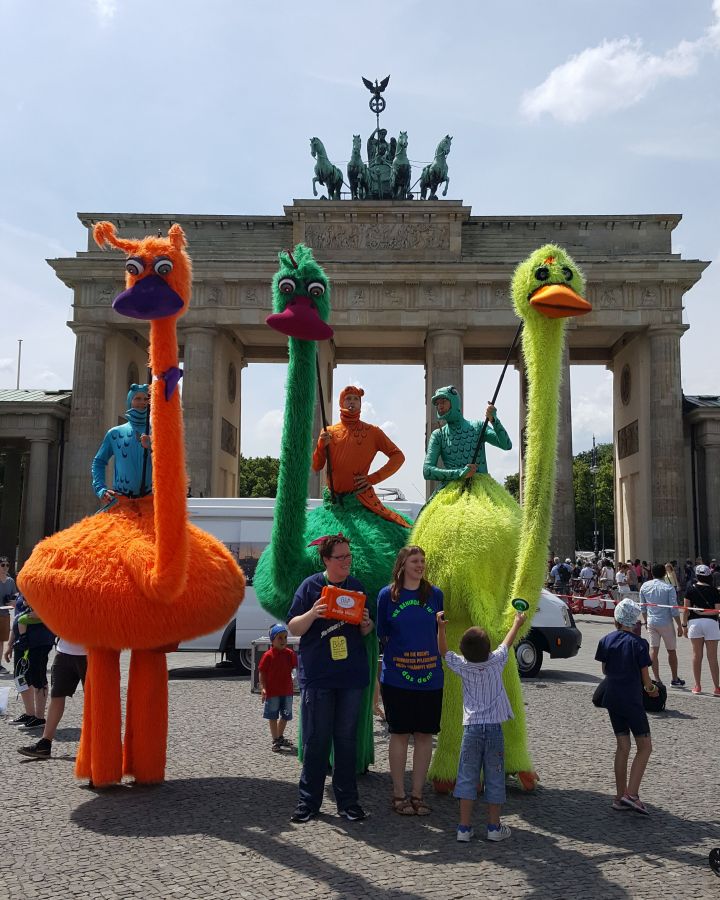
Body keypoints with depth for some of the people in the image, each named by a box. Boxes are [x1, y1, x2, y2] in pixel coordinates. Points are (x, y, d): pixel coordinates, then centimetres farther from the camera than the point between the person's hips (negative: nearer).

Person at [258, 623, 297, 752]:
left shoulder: (290, 653, 0)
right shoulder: (268, 655, -12)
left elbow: (297, 666, 5)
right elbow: (262, 673, -9)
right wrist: (263, 688, -14)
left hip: (287, 691, 5)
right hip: (272, 692, -5)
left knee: (285, 716, 16)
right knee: (273, 717, 5)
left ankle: (280, 737, 35)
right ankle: (275, 741, 14)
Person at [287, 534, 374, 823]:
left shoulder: (356, 587, 10)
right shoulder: (310, 586, -2)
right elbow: (293, 628, -3)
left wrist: (366, 623, -7)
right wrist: (313, 613, -22)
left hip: (351, 675, 3)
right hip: (316, 676, -3)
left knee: (346, 739, 9)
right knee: (315, 740, 1)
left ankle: (347, 801, 18)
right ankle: (309, 801, 13)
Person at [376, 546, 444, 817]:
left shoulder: (435, 594, 4)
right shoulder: (387, 595, -1)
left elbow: (439, 631, 14)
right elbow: (381, 633, 8)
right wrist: (395, 649, 0)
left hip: (430, 677, 2)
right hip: (396, 678, -2)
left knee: (424, 735, 7)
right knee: (400, 734, 4)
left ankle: (417, 793, 19)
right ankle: (399, 794, 16)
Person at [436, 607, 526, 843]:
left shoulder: (463, 667, -3)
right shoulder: (496, 662, -3)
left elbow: (443, 651, 13)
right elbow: (507, 643, 16)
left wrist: (440, 627, 15)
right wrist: (517, 623, 33)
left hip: (471, 727, 0)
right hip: (494, 727, 0)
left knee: (467, 778, 5)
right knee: (494, 778, 8)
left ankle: (464, 827, 6)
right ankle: (494, 827, 14)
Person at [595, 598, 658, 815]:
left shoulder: (606, 640, 1)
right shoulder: (639, 644, -12)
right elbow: (645, 679, -9)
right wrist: (651, 688, 12)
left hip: (612, 699, 5)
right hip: (632, 701, -5)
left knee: (622, 746, 13)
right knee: (644, 746, 6)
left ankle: (620, 797, 16)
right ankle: (631, 794, -5)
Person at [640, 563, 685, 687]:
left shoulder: (644, 586, 2)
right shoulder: (669, 588, -11)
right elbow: (674, 608, -12)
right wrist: (679, 626, -4)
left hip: (651, 622, 3)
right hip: (666, 623, -3)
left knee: (653, 650, 4)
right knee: (671, 651, 11)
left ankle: (657, 680, 2)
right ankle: (675, 679, 21)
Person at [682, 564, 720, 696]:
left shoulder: (690, 589, -1)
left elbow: (686, 609, -1)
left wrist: (684, 625, 6)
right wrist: (705, 612, 2)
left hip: (694, 622, 1)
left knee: (697, 655, 10)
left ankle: (697, 686, 15)